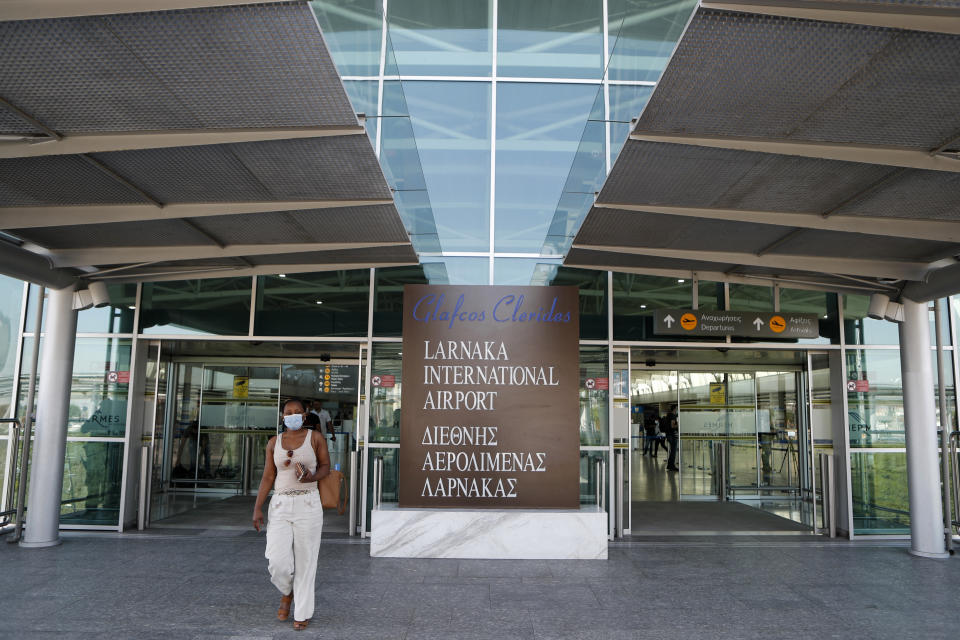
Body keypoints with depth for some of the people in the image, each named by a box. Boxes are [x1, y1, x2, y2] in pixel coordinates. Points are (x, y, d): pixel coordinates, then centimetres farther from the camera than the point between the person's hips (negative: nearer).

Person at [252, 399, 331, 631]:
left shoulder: (316, 437, 1)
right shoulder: (274, 442, 8)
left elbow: (325, 467, 5)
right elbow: (268, 477, 8)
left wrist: (311, 477, -16)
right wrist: (257, 509, 2)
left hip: (308, 505, -2)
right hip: (280, 505, 2)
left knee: (305, 560, 2)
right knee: (277, 560, -8)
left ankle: (302, 613, 18)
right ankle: (287, 592, 26)